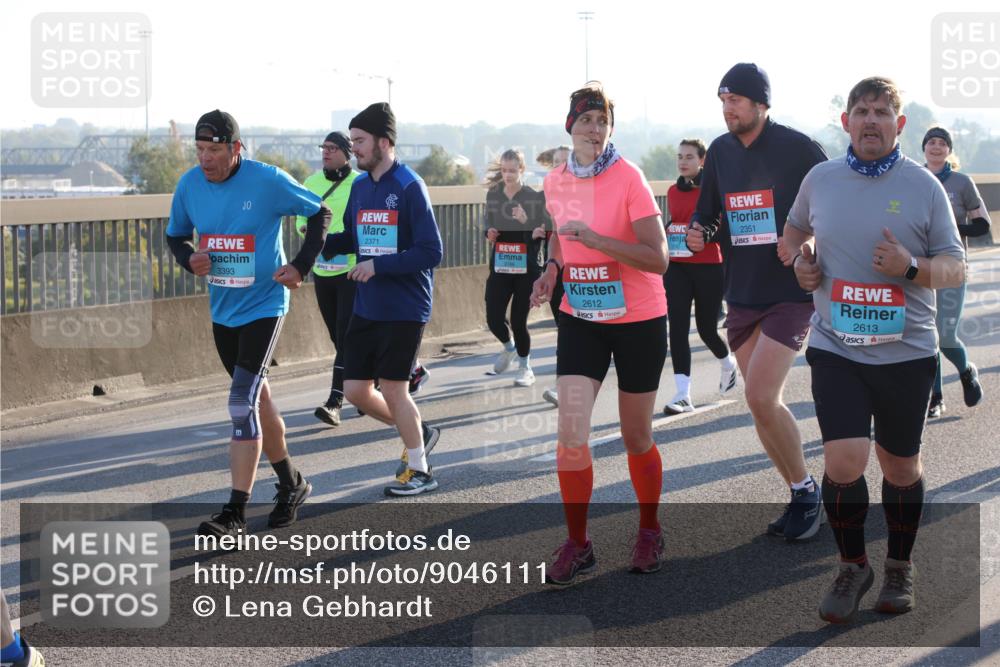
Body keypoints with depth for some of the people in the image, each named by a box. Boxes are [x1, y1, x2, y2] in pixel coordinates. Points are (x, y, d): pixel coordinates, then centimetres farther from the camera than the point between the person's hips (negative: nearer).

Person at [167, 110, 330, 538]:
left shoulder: (268, 181, -15)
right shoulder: (189, 185, -3)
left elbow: (319, 213, -1)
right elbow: (175, 235, 13)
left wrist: (301, 266, -9)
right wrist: (189, 259, -9)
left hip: (263, 306, -6)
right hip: (222, 310, 6)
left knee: (243, 402, -15)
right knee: (257, 399, 17)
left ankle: (235, 512, -12)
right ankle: (291, 484, 35)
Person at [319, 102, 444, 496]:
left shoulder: (409, 187, -14)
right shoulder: (359, 186, 7)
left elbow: (431, 252, -17)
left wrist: (378, 265, -21)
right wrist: (324, 240, -2)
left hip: (403, 309, -7)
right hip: (366, 308, 7)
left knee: (392, 389, -1)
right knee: (356, 390, 7)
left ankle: (420, 471, 16)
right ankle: (418, 433, 31)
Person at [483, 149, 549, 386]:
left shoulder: (534, 198, -8)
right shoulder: (493, 195, 4)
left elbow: (540, 237, -9)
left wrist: (526, 222, -27)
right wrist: (489, 233, -2)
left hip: (526, 268, -3)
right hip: (500, 267, 4)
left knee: (518, 320, 0)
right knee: (494, 319, -2)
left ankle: (525, 367, 22)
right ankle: (509, 347, 33)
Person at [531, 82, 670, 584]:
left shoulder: (628, 178, -16)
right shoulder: (555, 183, 0)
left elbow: (658, 259, -20)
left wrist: (595, 239, -30)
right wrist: (551, 271, 1)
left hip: (638, 321, -3)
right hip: (580, 318, 4)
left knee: (636, 438, 9)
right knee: (570, 434, -8)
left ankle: (649, 532, 31)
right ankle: (577, 545, 5)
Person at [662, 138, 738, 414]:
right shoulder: (673, 191, 11)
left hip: (708, 267, -4)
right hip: (676, 268, 4)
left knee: (706, 328, 7)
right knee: (677, 328, -7)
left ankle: (728, 363, 41)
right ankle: (683, 395, -9)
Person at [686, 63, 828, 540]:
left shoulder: (797, 148, -9)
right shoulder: (720, 152, 7)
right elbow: (707, 214, 15)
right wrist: (699, 234, -7)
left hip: (791, 293, -6)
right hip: (742, 295, 6)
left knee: (760, 397, -17)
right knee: (762, 403, 9)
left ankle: (807, 491, 2)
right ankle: (801, 498, 23)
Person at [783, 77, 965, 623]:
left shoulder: (924, 186, -3)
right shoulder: (820, 179, 3)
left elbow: (956, 270, -1)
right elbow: (795, 229, 24)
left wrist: (911, 266, -21)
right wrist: (799, 260, 3)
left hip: (906, 352, 0)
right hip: (836, 348, 1)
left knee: (900, 465, 11)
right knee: (843, 461, -12)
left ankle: (899, 567, 33)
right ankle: (852, 567, 11)